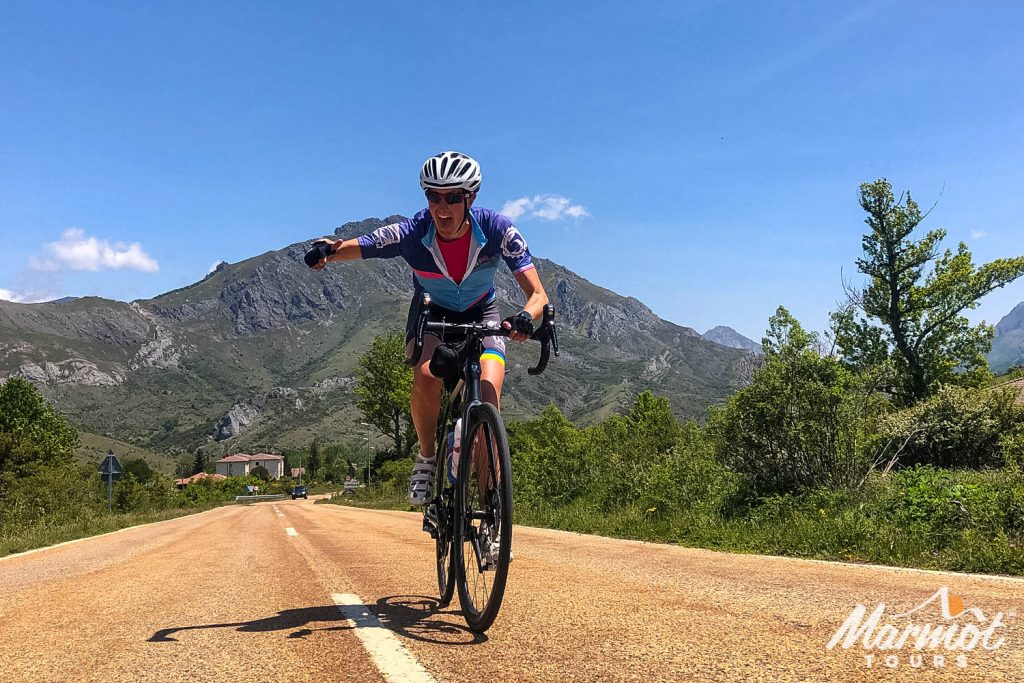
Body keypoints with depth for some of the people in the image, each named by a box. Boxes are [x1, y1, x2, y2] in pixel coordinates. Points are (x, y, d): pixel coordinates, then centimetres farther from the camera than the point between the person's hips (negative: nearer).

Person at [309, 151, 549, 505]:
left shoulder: (497, 229, -28)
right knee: (426, 375, -33)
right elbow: (351, 247, -26)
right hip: (431, 313, 0)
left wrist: (525, 317, -54)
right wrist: (328, 250, -52)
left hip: (481, 315, 0)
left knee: (488, 397, -22)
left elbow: (538, 294, -31)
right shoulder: (411, 234, -27)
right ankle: (426, 459, -6)